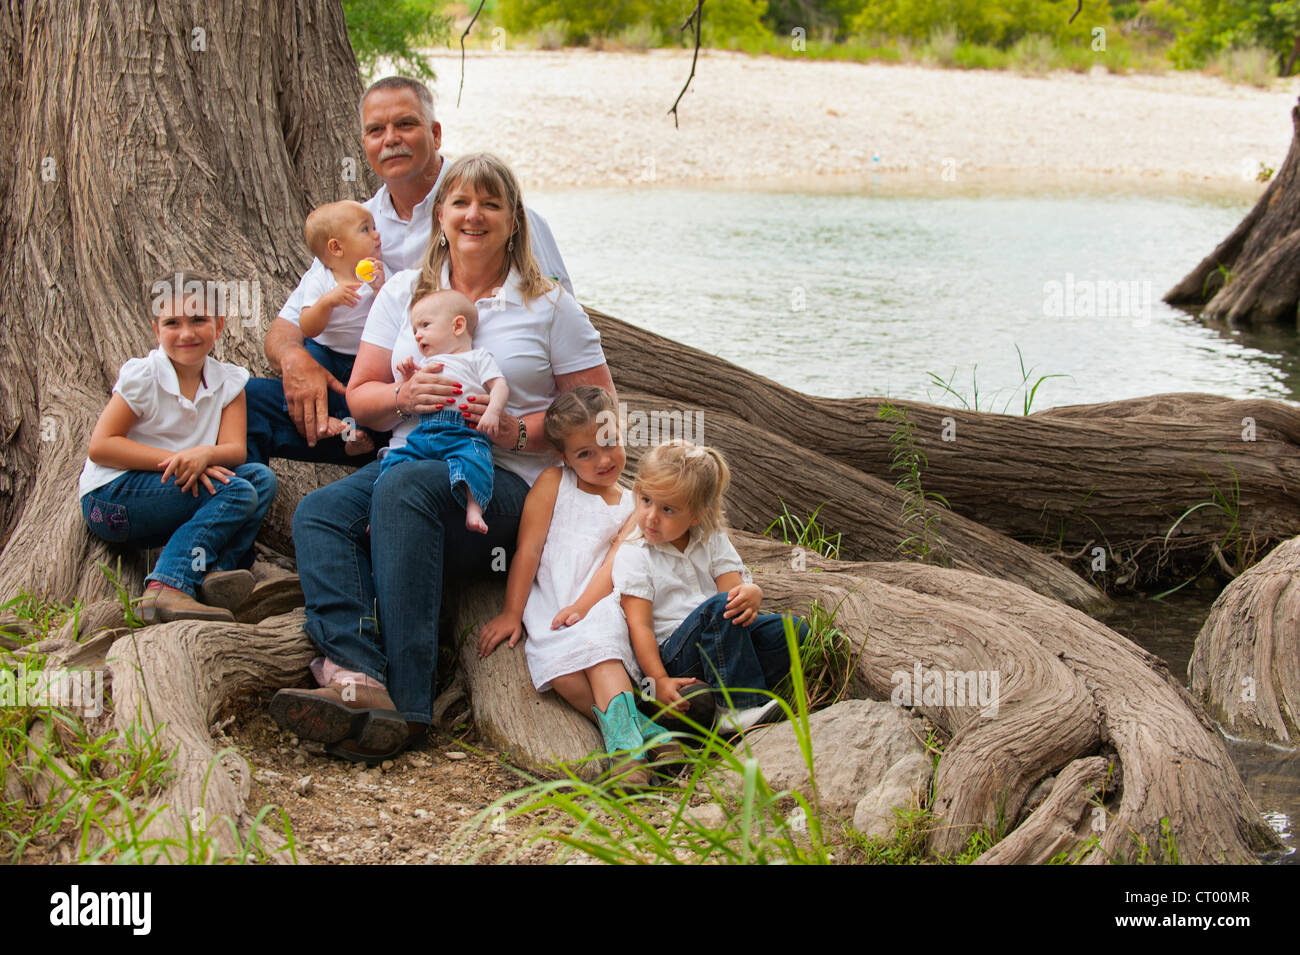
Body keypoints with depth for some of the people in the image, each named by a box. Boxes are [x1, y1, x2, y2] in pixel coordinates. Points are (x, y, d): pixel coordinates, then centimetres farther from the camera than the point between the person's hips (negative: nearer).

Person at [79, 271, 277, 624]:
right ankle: (167, 589, -35)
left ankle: (218, 571, -29)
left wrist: (203, 455, -30)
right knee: (236, 491, -24)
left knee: (261, 478, -14)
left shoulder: (228, 381, 5)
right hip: (111, 497, -6)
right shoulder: (142, 377, -9)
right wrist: (174, 461, -22)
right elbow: (100, 447, -14)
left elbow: (235, 449, -6)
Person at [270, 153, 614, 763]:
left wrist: (520, 432, -12)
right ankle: (358, 678, -48)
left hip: (509, 481, -4)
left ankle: (406, 707, -43)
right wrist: (403, 397, -9)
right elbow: (360, 397, 15)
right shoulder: (404, 291, 17)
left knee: (404, 489, -36)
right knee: (317, 513, -27)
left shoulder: (549, 305, 8)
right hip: (409, 458, 4)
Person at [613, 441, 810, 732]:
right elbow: (639, 625, -11)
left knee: (794, 631, -15)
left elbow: (733, 585, -1)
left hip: (721, 639, 5)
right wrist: (659, 681, -21)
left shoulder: (712, 541, 10)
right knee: (717, 608, -33)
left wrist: (750, 593, -28)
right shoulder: (633, 556, -4)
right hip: (670, 652, -5)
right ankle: (739, 706, -32)